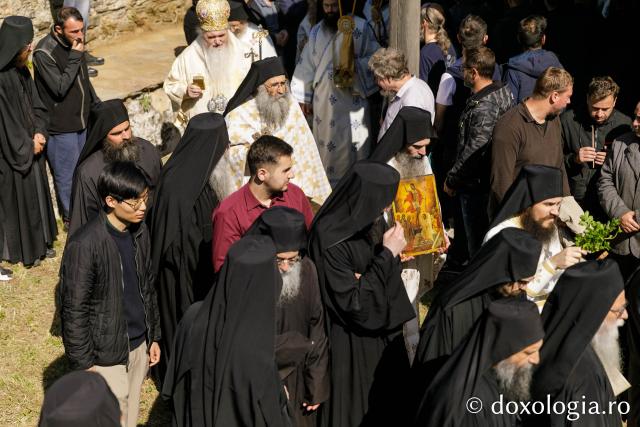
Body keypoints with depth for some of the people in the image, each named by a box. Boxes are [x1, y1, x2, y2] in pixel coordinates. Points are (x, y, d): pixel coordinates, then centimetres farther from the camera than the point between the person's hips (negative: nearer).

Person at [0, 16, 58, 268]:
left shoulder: (22, 71, 1)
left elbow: (36, 105, 8)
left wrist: (39, 133, -7)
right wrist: (27, 146, -12)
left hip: (30, 148, 8)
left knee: (36, 191, 19)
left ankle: (39, 241, 35)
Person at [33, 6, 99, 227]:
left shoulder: (74, 43, 2)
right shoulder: (44, 53, -21)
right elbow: (60, 87, -26)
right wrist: (75, 56, -25)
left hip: (83, 119, 7)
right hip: (61, 126, -7)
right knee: (67, 175, 5)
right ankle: (71, 217, 23)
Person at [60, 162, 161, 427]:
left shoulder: (139, 232, 0)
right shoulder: (84, 245, -21)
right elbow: (74, 310, -16)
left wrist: (154, 335, 15)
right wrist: (83, 363, -13)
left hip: (139, 345, 6)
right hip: (107, 354, -6)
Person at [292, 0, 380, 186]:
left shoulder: (360, 27, -6)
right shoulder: (317, 31, 6)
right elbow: (306, 65, 9)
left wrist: (356, 65, -20)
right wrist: (304, 97, 8)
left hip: (353, 99, -3)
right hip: (324, 99, 3)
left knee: (354, 143, 1)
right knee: (326, 144, 9)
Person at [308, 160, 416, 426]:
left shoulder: (371, 220, -7)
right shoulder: (330, 240, -29)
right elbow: (353, 304, -27)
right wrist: (387, 254, -25)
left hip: (383, 330, 7)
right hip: (352, 345, -7)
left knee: (389, 402, 22)